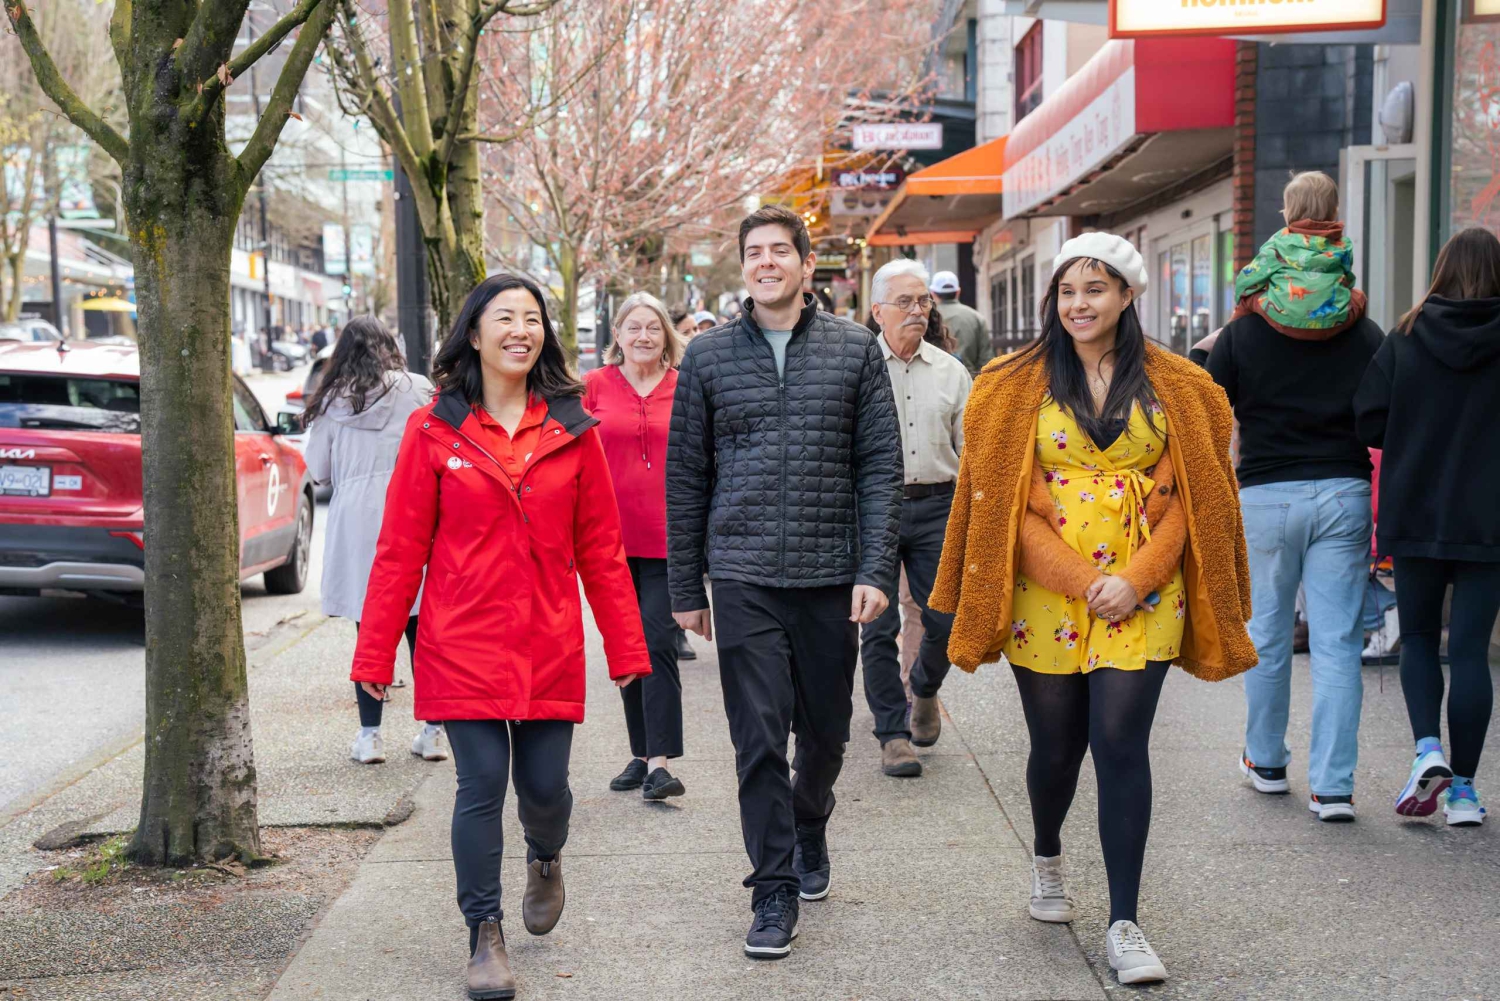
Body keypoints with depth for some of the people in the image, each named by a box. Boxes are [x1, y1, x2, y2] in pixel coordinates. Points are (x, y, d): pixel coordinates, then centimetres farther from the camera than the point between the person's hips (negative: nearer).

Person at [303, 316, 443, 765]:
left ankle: (369, 735, 7)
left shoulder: (333, 401, 1)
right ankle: (433, 732, 11)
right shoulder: (418, 391, -1)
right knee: (421, 630, 7)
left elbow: (318, 469, 6)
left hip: (357, 523, 0)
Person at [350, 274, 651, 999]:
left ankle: (545, 861, 42)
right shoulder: (433, 431, -1)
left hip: (550, 644, 2)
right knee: (482, 784, -4)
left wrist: (626, 647, 4)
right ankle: (484, 935, 14)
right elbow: (400, 550, 0)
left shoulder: (573, 430, 4)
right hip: (462, 641, -2)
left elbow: (600, 547, 6)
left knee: (544, 785, 6)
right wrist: (375, 654, -1)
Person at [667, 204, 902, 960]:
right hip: (744, 578, -1)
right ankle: (775, 888, 8)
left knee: (825, 729, 13)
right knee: (759, 736, -3)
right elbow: (685, 477, 7)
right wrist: (684, 587, 5)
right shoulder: (708, 356, 5)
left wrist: (876, 570, -8)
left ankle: (809, 834, 40)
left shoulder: (854, 349, 4)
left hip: (831, 578, 1)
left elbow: (881, 466, 1)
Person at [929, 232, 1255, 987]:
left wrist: (1136, 580, -10)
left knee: (1120, 743, -8)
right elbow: (1006, 500, -1)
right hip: (1045, 592, 0)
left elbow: (1183, 496, 3)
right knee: (1055, 744, 9)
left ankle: (1124, 925, -2)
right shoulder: (1018, 386, 3)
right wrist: (1082, 582, -9)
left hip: (1142, 596, 0)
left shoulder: (1174, 388, 5)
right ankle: (1047, 857, 40)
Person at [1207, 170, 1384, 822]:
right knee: (1337, 644, 1)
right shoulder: (1365, 335, 3)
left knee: (1268, 635, 14)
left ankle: (1266, 761, 27)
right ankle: (1332, 786, 0)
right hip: (1344, 494, 1)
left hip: (1266, 497, 0)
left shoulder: (1242, 333, 0)